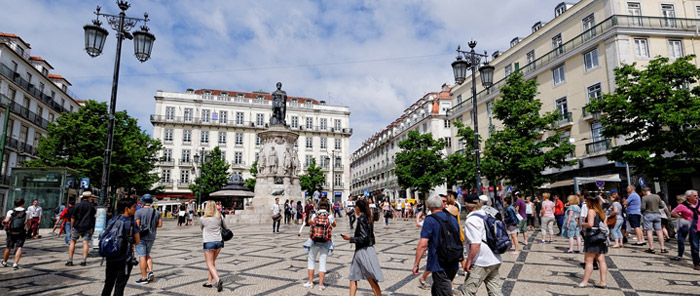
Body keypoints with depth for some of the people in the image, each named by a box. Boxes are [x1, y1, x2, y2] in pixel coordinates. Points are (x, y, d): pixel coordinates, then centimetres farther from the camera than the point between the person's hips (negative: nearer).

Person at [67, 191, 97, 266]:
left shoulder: (77, 205, 0)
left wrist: (71, 227, 5)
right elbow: (95, 212, 18)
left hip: (77, 226, 0)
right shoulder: (91, 206, 1)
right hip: (87, 227, 0)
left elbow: (73, 218, -1)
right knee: (85, 243, 0)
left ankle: (70, 260, 7)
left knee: (72, 242, 11)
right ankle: (84, 261, -6)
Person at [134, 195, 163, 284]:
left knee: (142, 256, 0)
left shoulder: (139, 212, -10)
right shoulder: (156, 212, 4)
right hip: (151, 237, 5)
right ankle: (150, 271, 6)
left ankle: (144, 278, 3)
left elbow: (137, 225, -15)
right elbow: (160, 224, 4)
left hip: (141, 237, -5)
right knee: (147, 254, 21)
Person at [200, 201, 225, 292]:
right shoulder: (219, 217, -1)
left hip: (208, 243, -4)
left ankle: (218, 280, -16)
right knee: (212, 262, 20)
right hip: (219, 242, 4)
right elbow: (225, 227, 13)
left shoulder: (203, 219, -9)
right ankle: (209, 281, 26)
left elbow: (201, 228, 11)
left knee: (210, 264, 3)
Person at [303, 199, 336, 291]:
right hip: (325, 243, 0)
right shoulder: (330, 216, -7)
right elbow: (334, 225, 13)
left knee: (311, 261, 17)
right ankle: (321, 285, 8)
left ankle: (310, 282, 22)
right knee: (322, 263, 7)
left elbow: (310, 222, 16)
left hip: (315, 242, 0)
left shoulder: (314, 216, -5)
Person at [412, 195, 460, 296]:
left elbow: (423, 244, -19)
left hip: (440, 266, -7)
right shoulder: (452, 218, 8)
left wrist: (416, 264, -13)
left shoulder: (430, 220, -12)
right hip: (453, 265, 7)